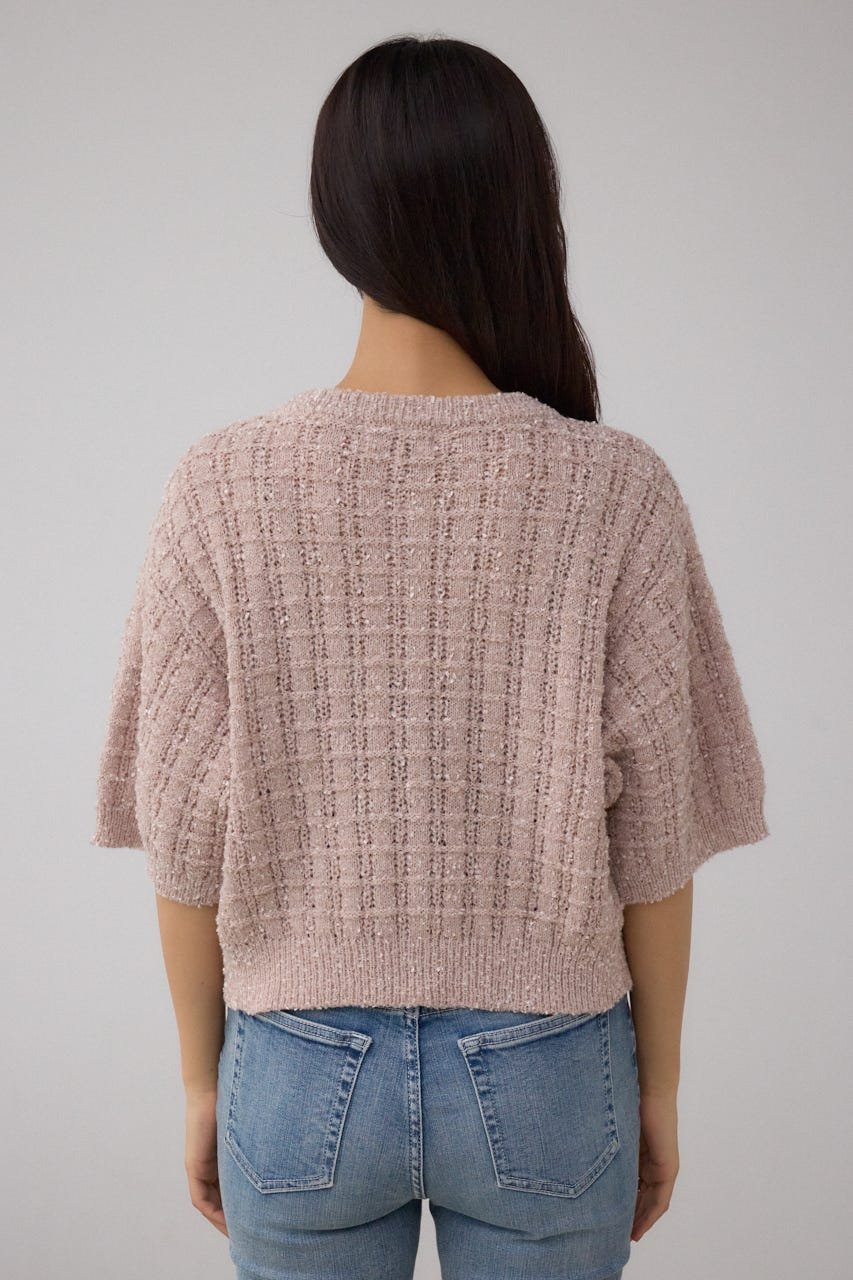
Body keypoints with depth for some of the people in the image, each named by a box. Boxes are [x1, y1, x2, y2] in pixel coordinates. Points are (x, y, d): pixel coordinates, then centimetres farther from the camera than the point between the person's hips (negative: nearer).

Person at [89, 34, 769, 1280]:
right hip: (544, 1078, 0)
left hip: (300, 1070, 1)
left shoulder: (223, 489, -14)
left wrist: (202, 1081, 7)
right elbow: (652, 845, -9)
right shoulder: (616, 492, -15)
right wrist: (659, 1087, 6)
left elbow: (187, 839, -8)